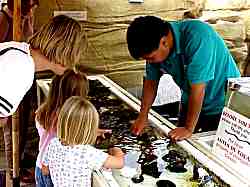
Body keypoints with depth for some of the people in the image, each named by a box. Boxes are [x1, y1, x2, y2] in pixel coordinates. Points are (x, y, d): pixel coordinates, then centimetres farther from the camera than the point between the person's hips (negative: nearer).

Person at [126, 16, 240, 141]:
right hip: (191, 102, 6)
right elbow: (151, 81, 0)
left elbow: (197, 88, -32)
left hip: (221, 103, -6)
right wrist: (142, 117, -1)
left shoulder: (197, 37, -35)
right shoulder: (155, 47, -13)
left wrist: (189, 129, -25)